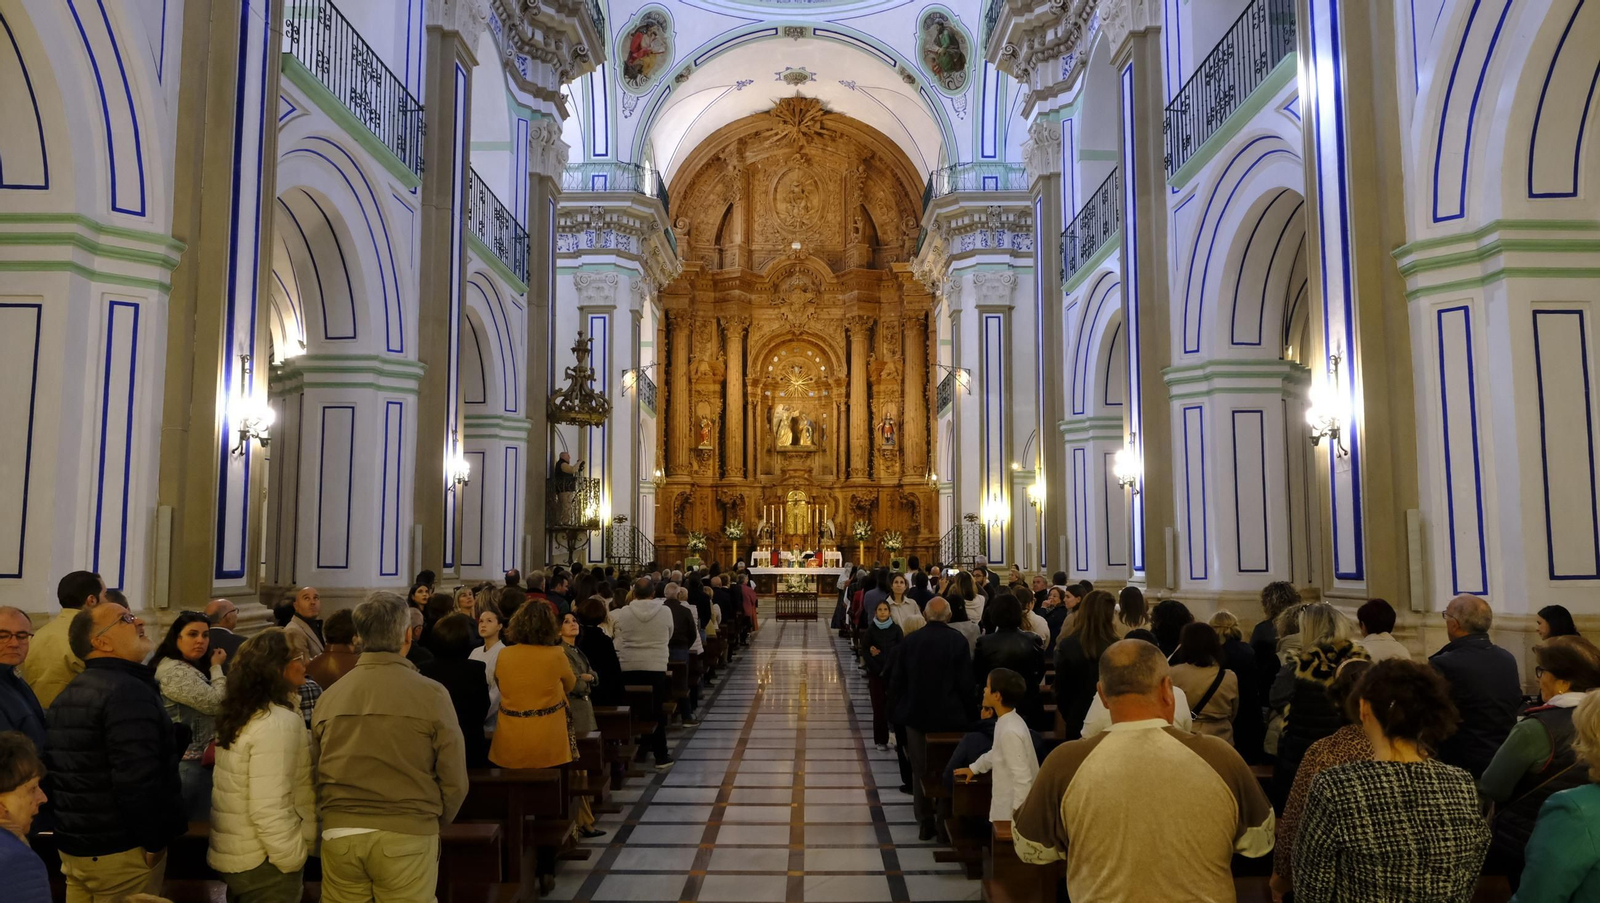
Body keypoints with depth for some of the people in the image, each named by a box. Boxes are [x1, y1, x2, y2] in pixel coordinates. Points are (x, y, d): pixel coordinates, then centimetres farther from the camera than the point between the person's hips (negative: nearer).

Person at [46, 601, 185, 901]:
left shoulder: (67, 695, 12)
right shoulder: (128, 691, -21)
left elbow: (60, 771, 18)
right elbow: (136, 780, -28)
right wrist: (153, 841, -18)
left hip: (72, 843, 9)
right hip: (121, 850, -9)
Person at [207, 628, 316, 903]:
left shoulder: (243, 711, 7)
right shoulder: (277, 723, -23)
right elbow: (269, 810, -27)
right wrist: (293, 859, -17)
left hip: (235, 852, 9)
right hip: (262, 862, -9)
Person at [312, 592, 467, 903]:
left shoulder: (329, 696, 0)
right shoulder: (431, 694, -9)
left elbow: (316, 773, 10)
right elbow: (454, 780, -6)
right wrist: (434, 822, 13)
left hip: (339, 835, 3)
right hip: (407, 836, -3)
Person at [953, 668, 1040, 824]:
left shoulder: (1010, 731, -26)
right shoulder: (1006, 721, 5)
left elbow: (1023, 778, -27)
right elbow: (997, 753, 25)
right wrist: (974, 768, 35)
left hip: (1014, 810, -9)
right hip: (1006, 805, 9)